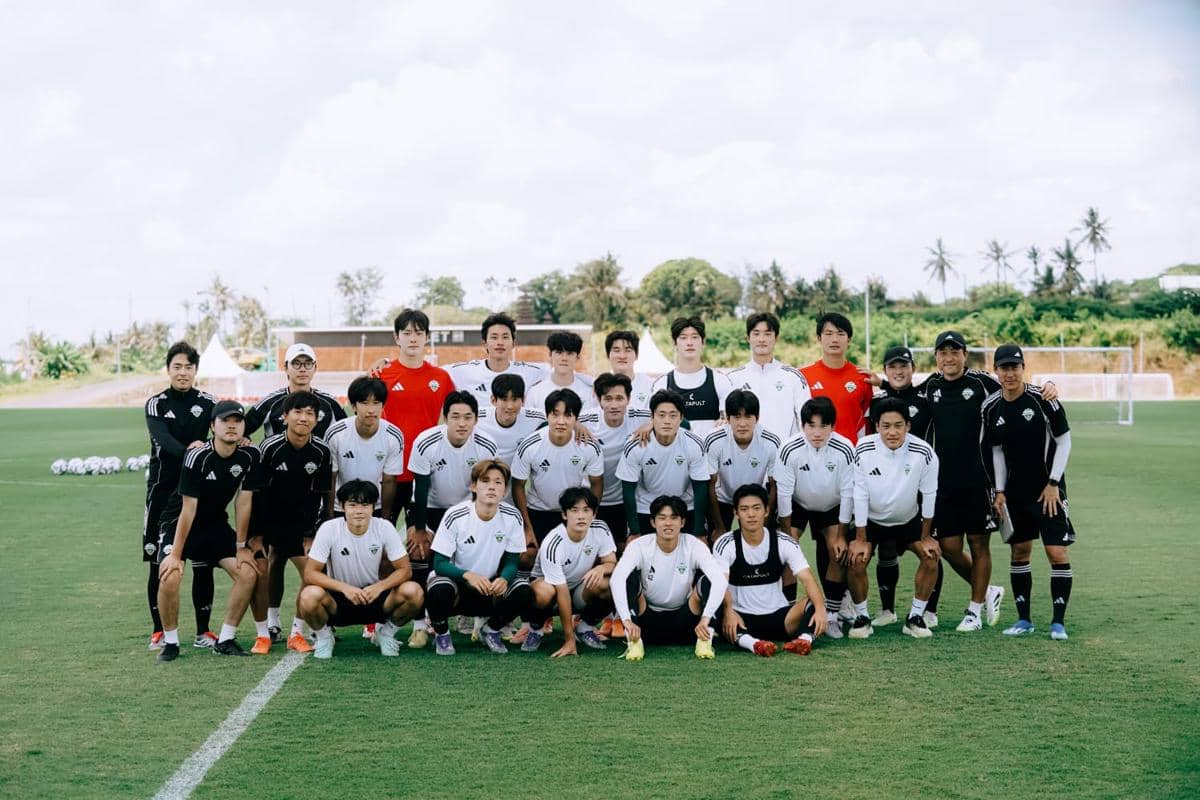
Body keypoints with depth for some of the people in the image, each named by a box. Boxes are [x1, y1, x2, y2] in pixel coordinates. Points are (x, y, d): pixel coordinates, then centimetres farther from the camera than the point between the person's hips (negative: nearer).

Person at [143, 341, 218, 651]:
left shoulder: (208, 403, 6)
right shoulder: (156, 404, 2)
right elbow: (161, 437, -17)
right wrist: (187, 451, -37)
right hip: (163, 489, -1)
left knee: (203, 562, 1)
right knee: (159, 562, 2)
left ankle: (203, 630, 11)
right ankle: (159, 630, 13)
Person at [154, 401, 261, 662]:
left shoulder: (249, 455, -11)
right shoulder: (197, 457, -25)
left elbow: (243, 502, -4)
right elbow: (188, 509, -23)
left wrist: (241, 547, -2)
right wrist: (175, 554, -20)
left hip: (216, 524, 5)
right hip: (179, 522, -5)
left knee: (248, 573, -10)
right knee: (170, 577, -25)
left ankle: (225, 640, 4)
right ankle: (170, 641, -4)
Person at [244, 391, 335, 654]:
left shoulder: (322, 452, -11)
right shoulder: (270, 447, -20)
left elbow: (321, 495, -1)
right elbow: (255, 492, -15)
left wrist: (312, 534, -3)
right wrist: (255, 535, -14)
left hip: (301, 521, 2)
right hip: (268, 520, -2)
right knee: (261, 570, -10)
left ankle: (297, 633, 6)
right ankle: (264, 634, 6)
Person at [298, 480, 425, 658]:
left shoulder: (384, 528, -12)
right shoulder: (329, 529, -16)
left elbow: (405, 570, -8)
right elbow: (310, 573, -16)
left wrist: (379, 586, -27)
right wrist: (344, 588, -29)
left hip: (374, 596, 1)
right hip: (338, 599, -1)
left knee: (413, 592, -26)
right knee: (310, 596, -34)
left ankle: (386, 631, 5)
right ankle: (323, 635, 0)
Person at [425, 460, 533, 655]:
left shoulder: (513, 517, -11)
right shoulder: (455, 516, -19)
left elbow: (511, 562, -5)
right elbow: (440, 564, -18)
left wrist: (503, 579, -30)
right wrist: (467, 575, -38)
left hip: (492, 587, 3)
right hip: (457, 583, -2)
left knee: (523, 590, -27)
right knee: (440, 589, -37)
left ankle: (491, 630, 4)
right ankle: (441, 633, -2)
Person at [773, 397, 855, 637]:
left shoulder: (845, 450, -27)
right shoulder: (789, 450, -28)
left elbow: (848, 493, -18)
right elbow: (783, 493, -20)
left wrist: (842, 535, -15)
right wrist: (786, 534, -16)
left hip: (831, 507, 1)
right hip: (797, 505, 0)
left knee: (840, 552, -13)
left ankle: (831, 615, -2)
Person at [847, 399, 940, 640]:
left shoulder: (923, 452, -24)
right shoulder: (863, 450, -25)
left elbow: (929, 494, -12)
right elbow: (859, 495, -17)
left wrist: (925, 537, -5)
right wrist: (860, 538, -13)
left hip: (909, 519, 1)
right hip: (871, 519, -1)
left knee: (931, 556, -15)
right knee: (856, 560, -19)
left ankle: (915, 618, 1)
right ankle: (861, 617, 2)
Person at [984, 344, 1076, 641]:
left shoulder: (1043, 399, -12)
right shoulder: (991, 408, -1)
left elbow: (1064, 441, -6)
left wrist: (1053, 483, -10)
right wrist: (1000, 490, 4)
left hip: (1047, 490, -4)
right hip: (1014, 491, 4)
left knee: (1057, 552, -8)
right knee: (1019, 552, 8)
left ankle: (1058, 622, 1)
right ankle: (1024, 619, 17)